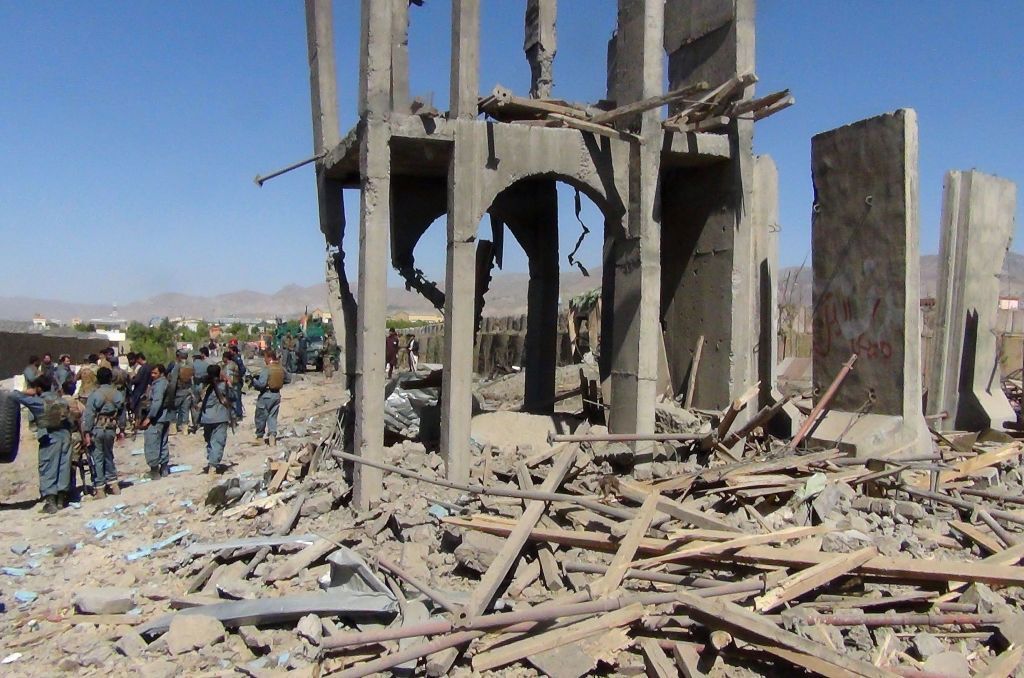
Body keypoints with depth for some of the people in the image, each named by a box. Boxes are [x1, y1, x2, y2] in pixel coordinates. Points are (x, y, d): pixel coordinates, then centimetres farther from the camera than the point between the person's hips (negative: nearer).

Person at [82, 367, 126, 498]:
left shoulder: (95, 395, -12)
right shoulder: (118, 394, 2)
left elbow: (88, 415, -13)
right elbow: (122, 414, 8)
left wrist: (87, 433, -10)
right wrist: (121, 429, 18)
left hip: (97, 429, -4)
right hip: (111, 429, 4)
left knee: (98, 458, 2)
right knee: (108, 456, 19)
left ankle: (99, 489, 5)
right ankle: (113, 483, 21)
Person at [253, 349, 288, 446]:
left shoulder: (266, 369, -18)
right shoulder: (281, 368, 2)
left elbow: (261, 384, -23)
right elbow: (288, 379, 13)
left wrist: (253, 381, -8)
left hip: (266, 395, -6)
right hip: (277, 395, 6)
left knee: (261, 416, 10)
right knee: (273, 416, 11)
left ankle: (260, 436, 19)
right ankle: (272, 434, -1)